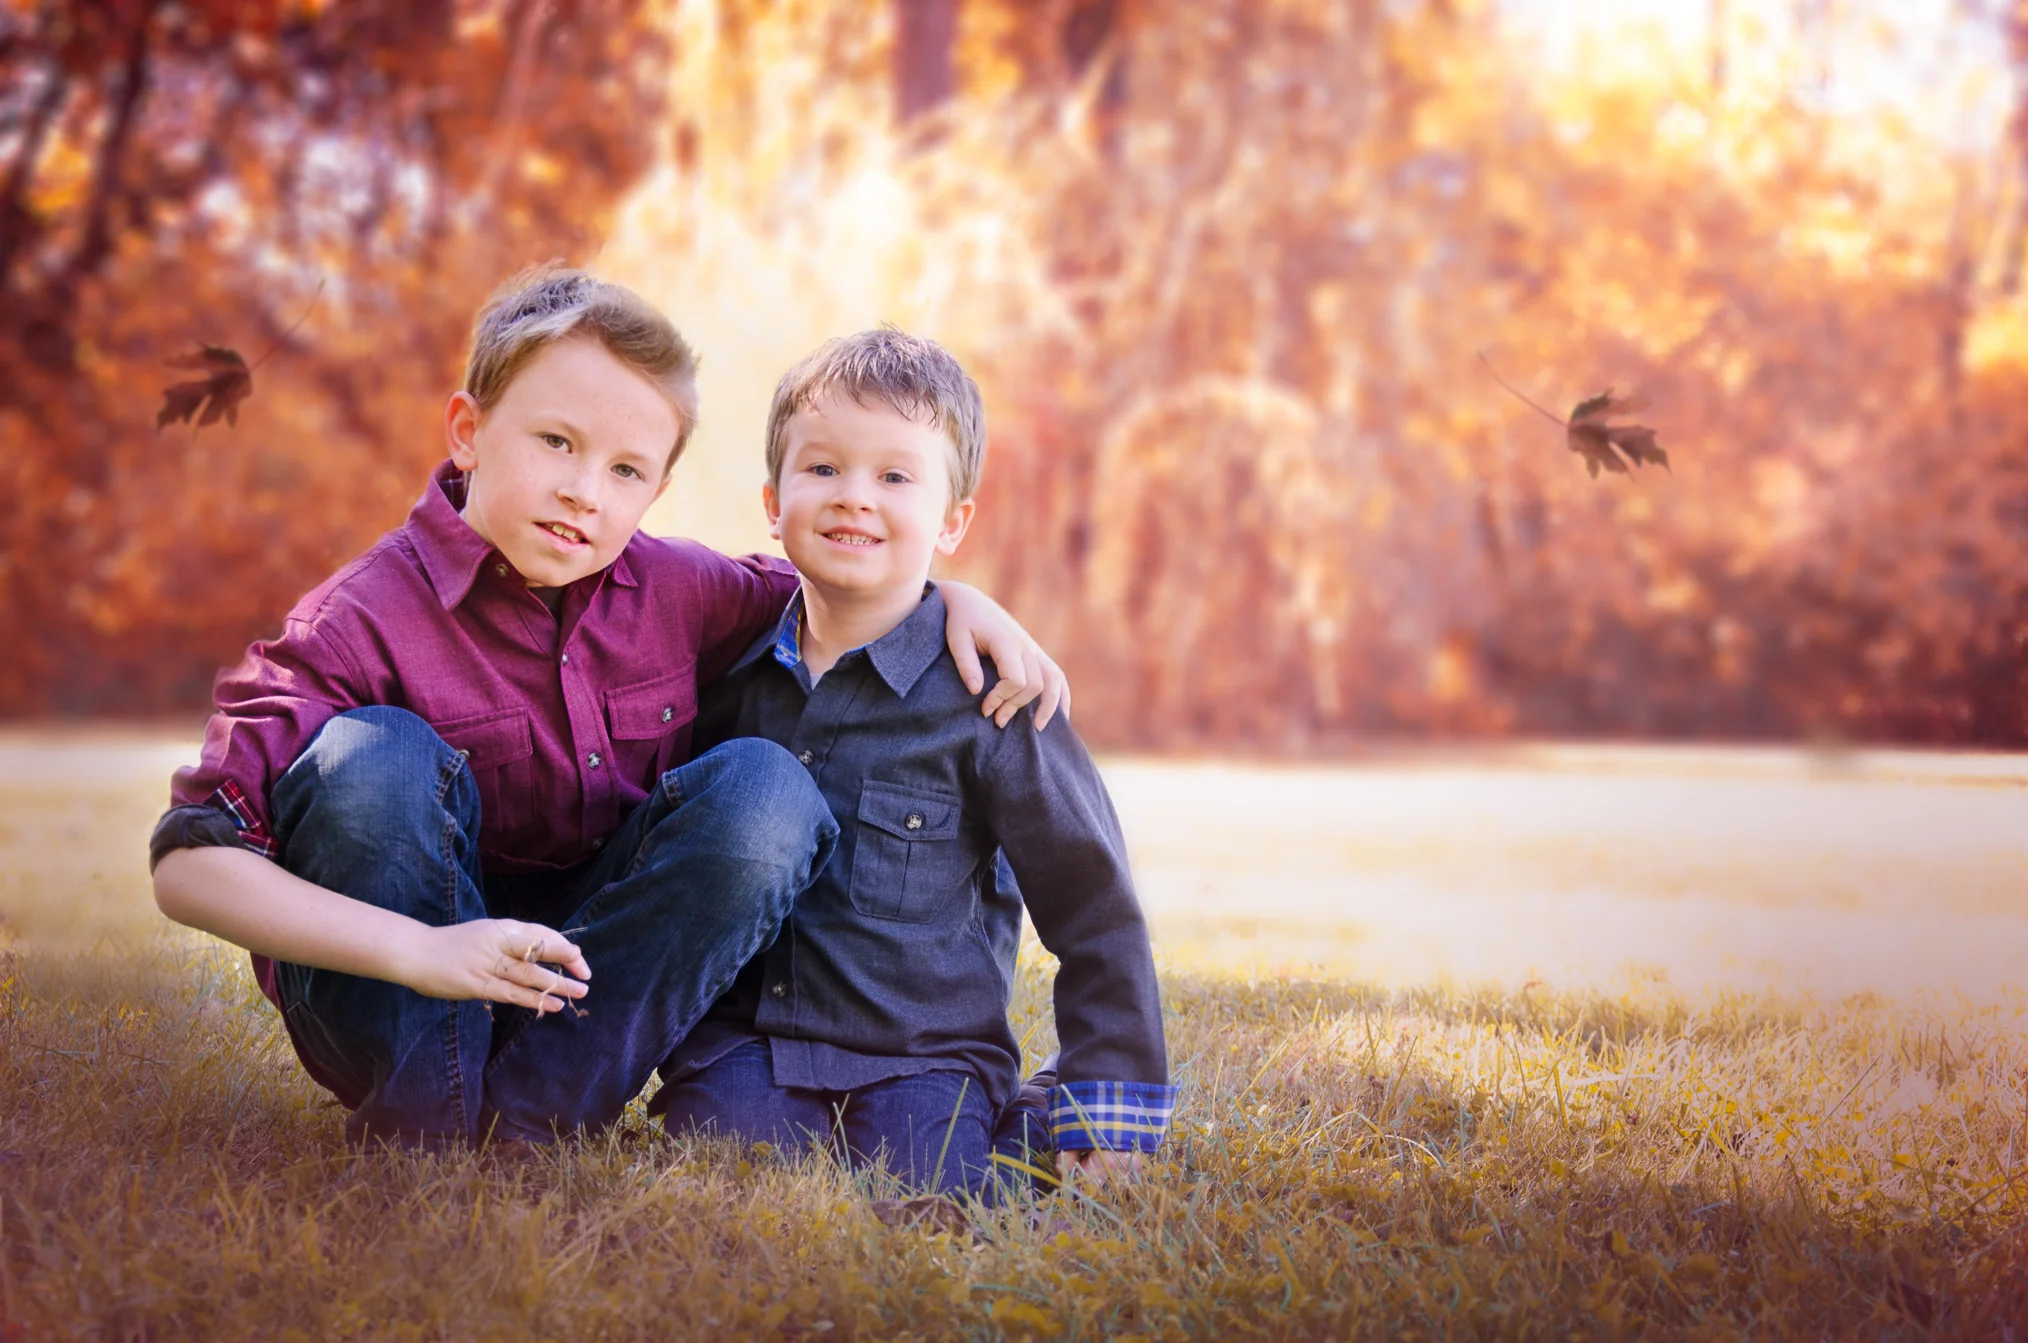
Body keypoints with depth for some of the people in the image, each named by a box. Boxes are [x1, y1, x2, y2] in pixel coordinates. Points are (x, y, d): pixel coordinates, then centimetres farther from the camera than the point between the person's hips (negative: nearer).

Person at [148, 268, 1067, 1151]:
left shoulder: (673, 590, -3)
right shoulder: (364, 621, -19)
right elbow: (189, 864, -25)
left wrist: (959, 601, -4)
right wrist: (419, 953, -36)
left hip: (592, 975, 4)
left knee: (766, 789, -18)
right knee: (369, 757, -29)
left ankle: (524, 1118, -21)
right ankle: (425, 1118, -19)